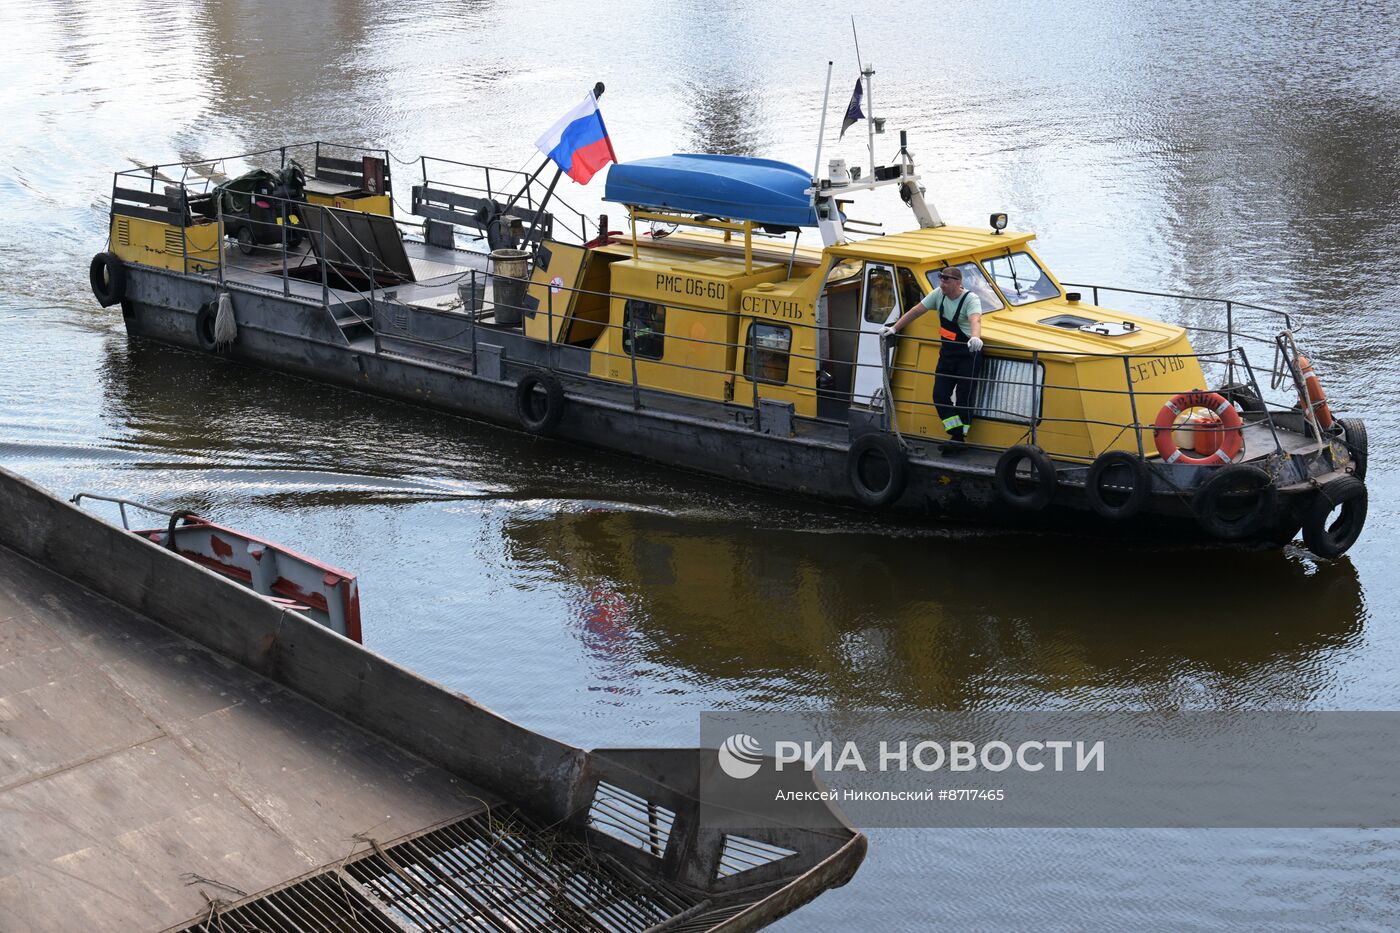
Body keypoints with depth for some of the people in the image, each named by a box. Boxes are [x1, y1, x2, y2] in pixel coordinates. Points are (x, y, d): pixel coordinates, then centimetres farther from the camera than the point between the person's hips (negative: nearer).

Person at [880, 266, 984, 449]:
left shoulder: (971, 299, -18)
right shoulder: (938, 294, 1)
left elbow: (975, 320, -38)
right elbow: (915, 311, 7)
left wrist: (975, 338, -59)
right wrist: (894, 328, 5)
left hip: (967, 355, -7)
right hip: (947, 353, 7)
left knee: (964, 397, -2)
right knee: (940, 395, 1)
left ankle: (960, 437, 10)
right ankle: (957, 433, 10)